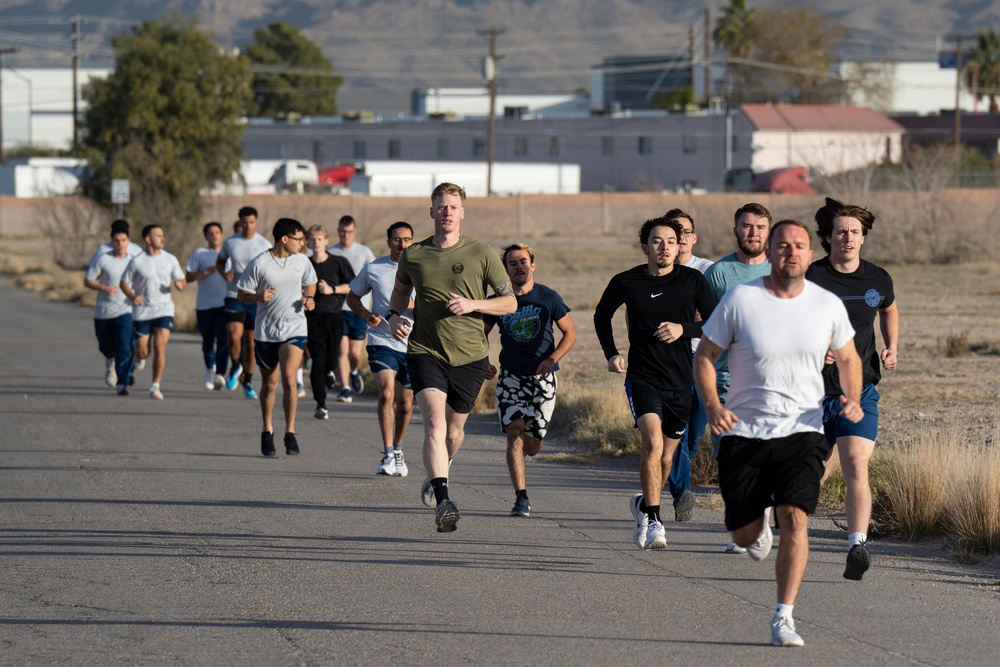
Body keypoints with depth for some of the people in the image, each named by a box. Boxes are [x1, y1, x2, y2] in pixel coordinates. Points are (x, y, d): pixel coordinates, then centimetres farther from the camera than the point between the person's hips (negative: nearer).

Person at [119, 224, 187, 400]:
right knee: (143, 353, 1)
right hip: (142, 311, -1)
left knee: (160, 346, -15)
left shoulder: (170, 260, 3)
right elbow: (124, 283, 3)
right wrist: (132, 296, -16)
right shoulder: (137, 262, -4)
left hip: (164, 310, 1)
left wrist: (180, 284, -14)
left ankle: (155, 386, -6)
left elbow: (182, 281, 10)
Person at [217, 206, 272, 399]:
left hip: (256, 298, 0)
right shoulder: (230, 242, 2)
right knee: (234, 336, -18)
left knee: (250, 342, 5)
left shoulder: (264, 245, -1)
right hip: (234, 296, 0)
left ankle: (248, 381, 20)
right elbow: (219, 262, 17)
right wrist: (224, 273, -5)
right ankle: (235, 367, 10)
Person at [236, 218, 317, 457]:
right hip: (265, 330, -1)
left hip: (295, 328, 1)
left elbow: (310, 284, 21)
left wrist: (309, 298, 0)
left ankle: (290, 433, -7)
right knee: (269, 383, 9)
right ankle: (267, 431, 28)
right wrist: (258, 297, -22)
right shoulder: (259, 264, -9)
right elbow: (241, 294, -2)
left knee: (288, 378, -16)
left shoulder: (302, 262, 2)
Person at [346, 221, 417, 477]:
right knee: (386, 393, -20)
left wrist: (412, 305, -20)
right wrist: (366, 315, -5)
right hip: (381, 340, -1)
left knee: (405, 403, 10)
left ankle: (398, 451, 32)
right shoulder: (373, 269, 1)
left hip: (412, 345, 1)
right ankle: (388, 455, -18)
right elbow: (352, 297, 14)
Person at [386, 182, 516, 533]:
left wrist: (472, 304, -14)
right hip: (425, 351, -1)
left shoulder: (482, 254, -2)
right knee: (434, 421, -21)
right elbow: (400, 290, 23)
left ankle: (436, 473, 47)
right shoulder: (413, 255, 3)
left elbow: (510, 302, 2)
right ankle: (443, 501, -29)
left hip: (470, 356, 1)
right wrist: (394, 315, 2)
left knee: (454, 430, 13)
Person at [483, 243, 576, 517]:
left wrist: (552, 359, -10)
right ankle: (521, 499, -15)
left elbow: (570, 332, 4)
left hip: (542, 376, 0)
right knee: (515, 432, -16)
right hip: (511, 375, 0)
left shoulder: (549, 297, -4)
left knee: (533, 444, 3)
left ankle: (520, 453, 42)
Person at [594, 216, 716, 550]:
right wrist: (611, 353, 7)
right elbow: (602, 315, 18)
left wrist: (683, 329, -16)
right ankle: (653, 520, -19)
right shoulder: (626, 282, -1)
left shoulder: (693, 281, -2)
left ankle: (644, 504, 39)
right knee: (652, 441, -24)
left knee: (666, 455, 11)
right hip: (642, 376, -2)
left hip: (681, 380, 2)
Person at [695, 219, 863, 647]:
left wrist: (852, 399, -4)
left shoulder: (828, 306, -1)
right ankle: (760, 526, 47)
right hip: (744, 432, 0)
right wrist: (713, 406, -16)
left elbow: (848, 359, 15)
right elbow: (705, 355, 0)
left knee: (795, 517, -20)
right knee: (744, 533, 8)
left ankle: (783, 618, -14)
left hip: (802, 432, 0)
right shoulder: (740, 299, -7)